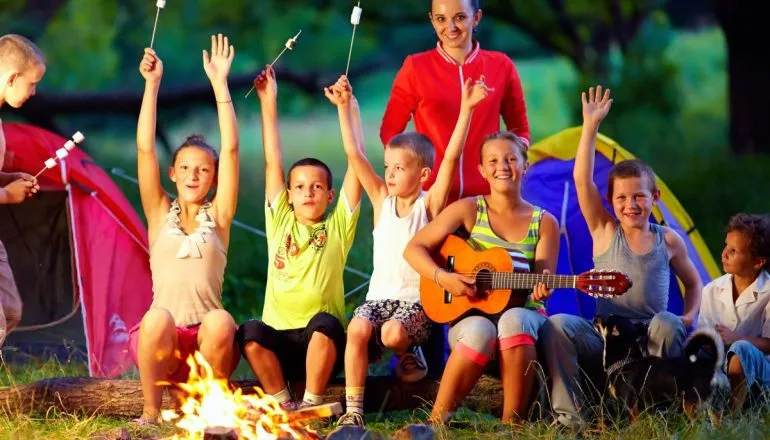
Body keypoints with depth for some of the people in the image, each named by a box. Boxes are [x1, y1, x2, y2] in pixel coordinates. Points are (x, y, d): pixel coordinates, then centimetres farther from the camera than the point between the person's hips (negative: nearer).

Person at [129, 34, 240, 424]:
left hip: (207, 343, 0)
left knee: (220, 322, -34)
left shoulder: (217, 216, 11)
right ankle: (150, 413, -16)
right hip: (163, 344, 0)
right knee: (157, 318, -34)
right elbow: (145, 149, 3)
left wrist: (219, 84, -2)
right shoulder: (160, 214, 12)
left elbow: (231, 150, 2)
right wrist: (152, 84, -4)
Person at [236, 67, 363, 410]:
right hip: (278, 340, 2)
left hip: (322, 344, -1)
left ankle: (312, 404, -19)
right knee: (250, 332, -28)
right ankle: (282, 403, -15)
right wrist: (268, 102, 5)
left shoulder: (337, 227, 8)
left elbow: (356, 163, 2)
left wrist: (345, 108, -1)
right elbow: (273, 163, 8)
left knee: (324, 323, -33)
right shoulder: (280, 223, 12)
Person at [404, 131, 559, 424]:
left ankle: (512, 423, -33)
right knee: (480, 332, -38)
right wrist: (443, 278, -18)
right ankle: (437, 421, -25)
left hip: (523, 314, 1)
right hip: (471, 314, -1)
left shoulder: (544, 223, 5)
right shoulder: (468, 210, 3)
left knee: (514, 321, -37)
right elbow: (414, 249, 0)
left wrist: (542, 288, -26)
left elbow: (540, 286, -1)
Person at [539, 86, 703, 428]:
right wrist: (591, 127, -10)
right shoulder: (604, 232, 4)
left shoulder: (668, 241, 7)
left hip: (651, 345, 0)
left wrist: (690, 315, 1)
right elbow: (582, 180, -6)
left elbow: (693, 283, 22)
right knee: (557, 325, -26)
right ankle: (567, 414, -27)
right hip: (604, 341, 0)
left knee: (668, 323, -34)